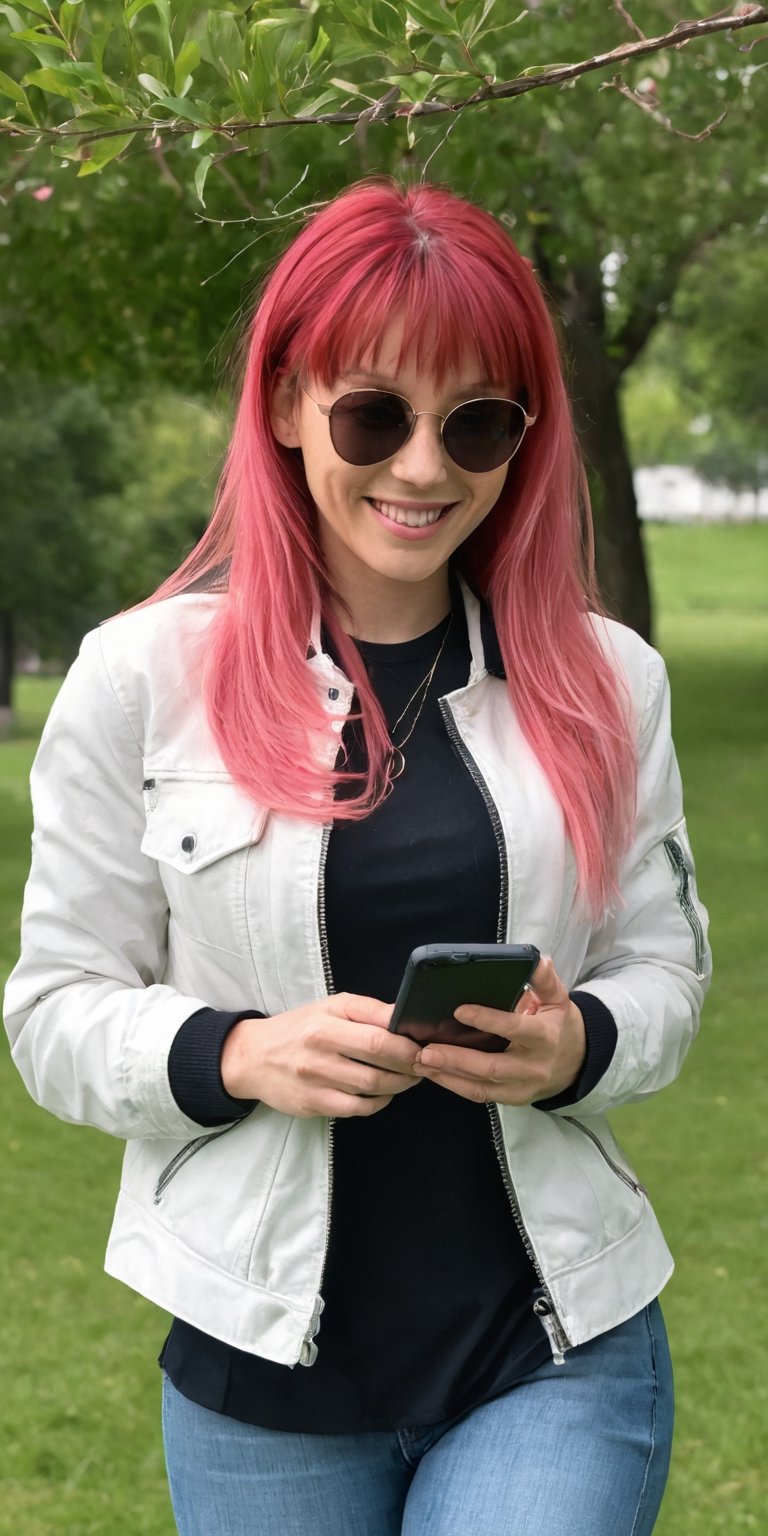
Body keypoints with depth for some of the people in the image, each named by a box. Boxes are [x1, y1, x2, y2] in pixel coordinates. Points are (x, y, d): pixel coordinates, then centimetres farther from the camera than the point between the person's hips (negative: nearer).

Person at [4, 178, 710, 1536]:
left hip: (557, 1354, 1)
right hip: (268, 1372, 0)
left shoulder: (604, 681, 3)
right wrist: (240, 1055, -19)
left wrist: (575, 1044, -13)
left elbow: (666, 973, 9)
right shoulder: (144, 678, -3)